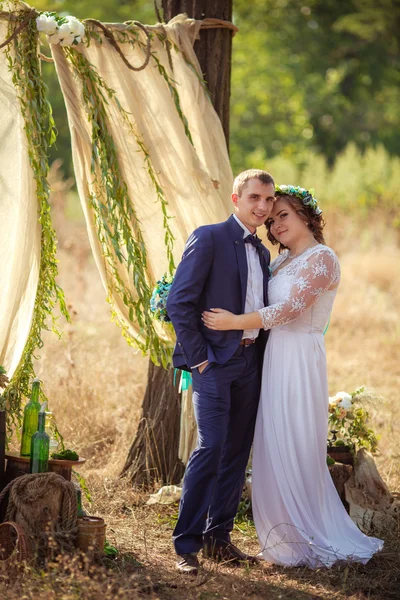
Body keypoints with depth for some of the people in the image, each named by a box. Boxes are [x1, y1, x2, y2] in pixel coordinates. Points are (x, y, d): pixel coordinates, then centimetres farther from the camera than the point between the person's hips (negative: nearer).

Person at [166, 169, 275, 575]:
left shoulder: (262, 252, 17)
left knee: (237, 453, 8)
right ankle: (187, 545, -9)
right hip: (215, 362, -7)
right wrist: (198, 356, -13)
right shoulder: (209, 238, -6)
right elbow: (179, 302, -11)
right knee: (211, 447, -15)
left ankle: (218, 537, 16)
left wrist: (260, 353, 8)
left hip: (250, 362, 7)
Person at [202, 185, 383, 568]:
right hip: (273, 359, 8)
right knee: (273, 449, 9)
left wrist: (236, 322, -19)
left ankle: (306, 541, 6)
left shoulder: (322, 258, -9)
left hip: (299, 360, -8)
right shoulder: (282, 260, 16)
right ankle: (286, 534, 17)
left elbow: (292, 308, -19)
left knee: (294, 448, -4)